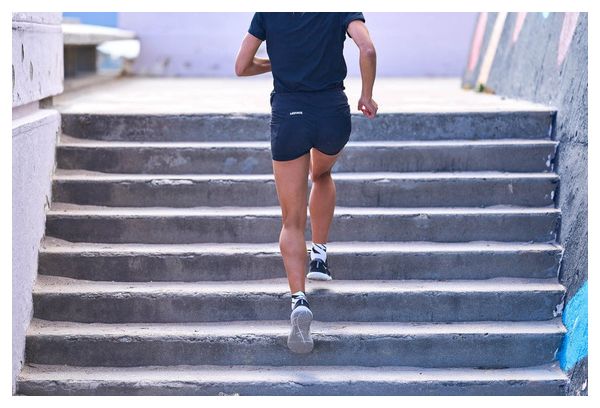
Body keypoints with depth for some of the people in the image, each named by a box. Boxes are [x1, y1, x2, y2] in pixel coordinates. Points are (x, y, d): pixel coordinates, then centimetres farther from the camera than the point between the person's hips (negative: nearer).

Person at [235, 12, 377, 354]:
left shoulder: (268, 12, 3)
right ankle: (320, 255, 30)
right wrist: (367, 95, -1)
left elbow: (242, 67, 5)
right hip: (333, 113, 1)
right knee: (322, 175, 36)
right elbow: (368, 49, -16)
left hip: (288, 116, 0)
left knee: (292, 222, 5)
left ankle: (299, 298, -13)